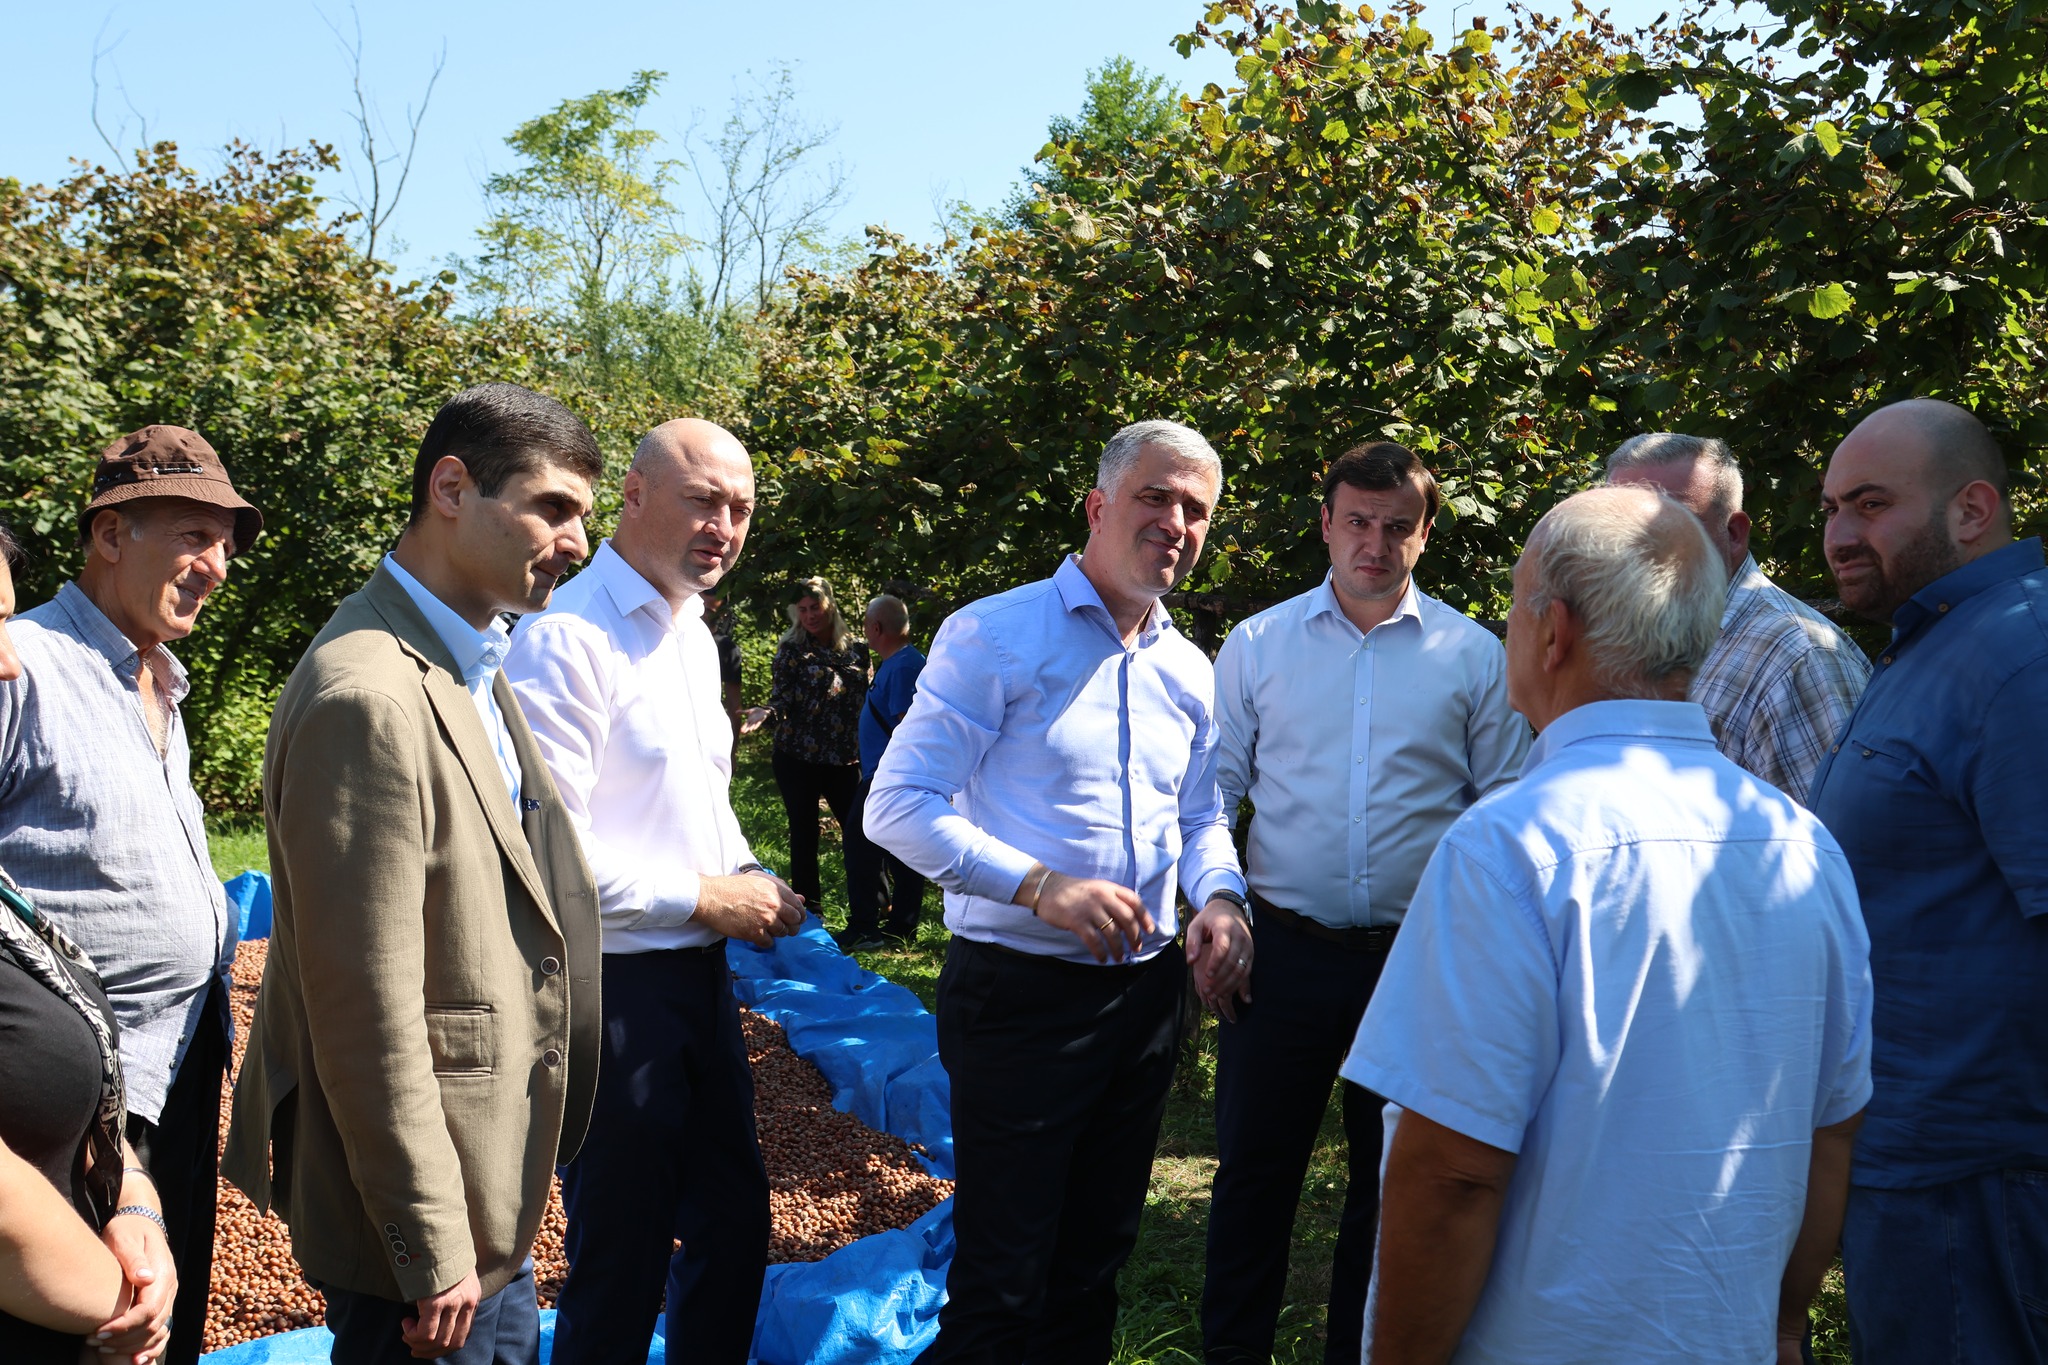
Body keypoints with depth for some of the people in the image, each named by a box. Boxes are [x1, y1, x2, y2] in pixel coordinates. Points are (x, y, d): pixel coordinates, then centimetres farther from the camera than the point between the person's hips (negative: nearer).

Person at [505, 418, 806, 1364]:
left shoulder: (694, 636, 12)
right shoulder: (566, 639, -17)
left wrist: (747, 880, 4)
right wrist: (705, 897, -15)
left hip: (701, 970, 9)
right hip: (613, 988, -9)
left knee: (734, 1216, 20)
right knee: (622, 1252, 5)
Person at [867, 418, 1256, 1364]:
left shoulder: (1190, 672, 9)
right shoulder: (995, 636, -10)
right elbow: (899, 807, -15)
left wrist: (1219, 897, -4)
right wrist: (1041, 886, -24)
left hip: (1146, 994, 6)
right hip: (1021, 992, -6)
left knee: (1094, 1261, 20)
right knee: (1002, 1283, 0)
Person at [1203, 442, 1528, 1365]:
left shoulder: (1475, 656, 2)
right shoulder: (1256, 645, 3)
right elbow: (1215, 794, 6)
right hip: (1282, 949, 0)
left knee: (1395, 1179, 13)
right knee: (1254, 1168, 8)